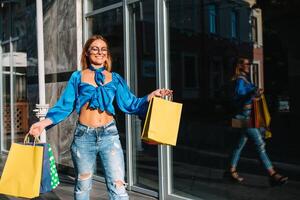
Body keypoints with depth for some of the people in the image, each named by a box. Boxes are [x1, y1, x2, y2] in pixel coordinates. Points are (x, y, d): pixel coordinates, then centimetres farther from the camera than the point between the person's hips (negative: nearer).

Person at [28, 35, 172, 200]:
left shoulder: (115, 78, 10)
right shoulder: (77, 77, 7)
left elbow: (130, 104, 3)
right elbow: (64, 106, 4)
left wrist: (152, 95, -10)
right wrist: (44, 123, -8)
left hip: (109, 134, 0)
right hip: (84, 136, 0)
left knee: (118, 187, -6)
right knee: (83, 186, 14)